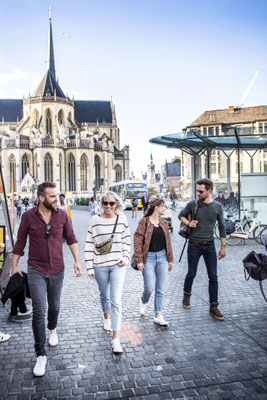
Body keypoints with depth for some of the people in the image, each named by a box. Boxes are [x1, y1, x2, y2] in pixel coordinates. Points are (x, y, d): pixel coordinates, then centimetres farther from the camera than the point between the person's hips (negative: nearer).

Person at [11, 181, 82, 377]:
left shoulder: (62, 215, -4)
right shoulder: (28, 216, -8)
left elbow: (71, 239, 4)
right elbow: (20, 242, 2)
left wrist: (77, 261, -2)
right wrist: (14, 266, 6)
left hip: (57, 270, 2)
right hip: (36, 271, -2)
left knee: (54, 306, 18)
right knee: (39, 311, -7)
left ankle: (52, 329, 51)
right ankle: (41, 354, 7)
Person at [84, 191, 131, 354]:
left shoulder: (122, 219, -1)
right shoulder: (95, 220, -5)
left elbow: (127, 240, 10)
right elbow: (89, 244, -4)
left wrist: (126, 257, -3)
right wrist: (90, 267, -5)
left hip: (117, 265, 0)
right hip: (100, 266, 1)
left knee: (116, 301, -6)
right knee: (104, 295, 21)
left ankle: (116, 340, -2)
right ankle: (107, 318, 51)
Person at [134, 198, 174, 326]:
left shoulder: (164, 223, 9)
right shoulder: (144, 222, -7)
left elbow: (168, 241, 14)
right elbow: (137, 241, -10)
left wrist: (170, 259, 12)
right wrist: (139, 260, -14)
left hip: (162, 257, 5)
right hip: (149, 258, -5)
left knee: (160, 289, 6)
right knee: (149, 288, -3)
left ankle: (158, 316, 17)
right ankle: (143, 302, 31)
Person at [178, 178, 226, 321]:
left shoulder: (217, 206, 0)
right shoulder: (192, 204, -4)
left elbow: (221, 227, 7)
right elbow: (181, 215, 12)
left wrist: (223, 247, 6)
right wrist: (188, 223, -9)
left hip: (209, 245, 1)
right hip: (194, 245, -1)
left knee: (213, 277, 2)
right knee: (191, 274, 8)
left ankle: (213, 307, 13)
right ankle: (186, 295, 36)